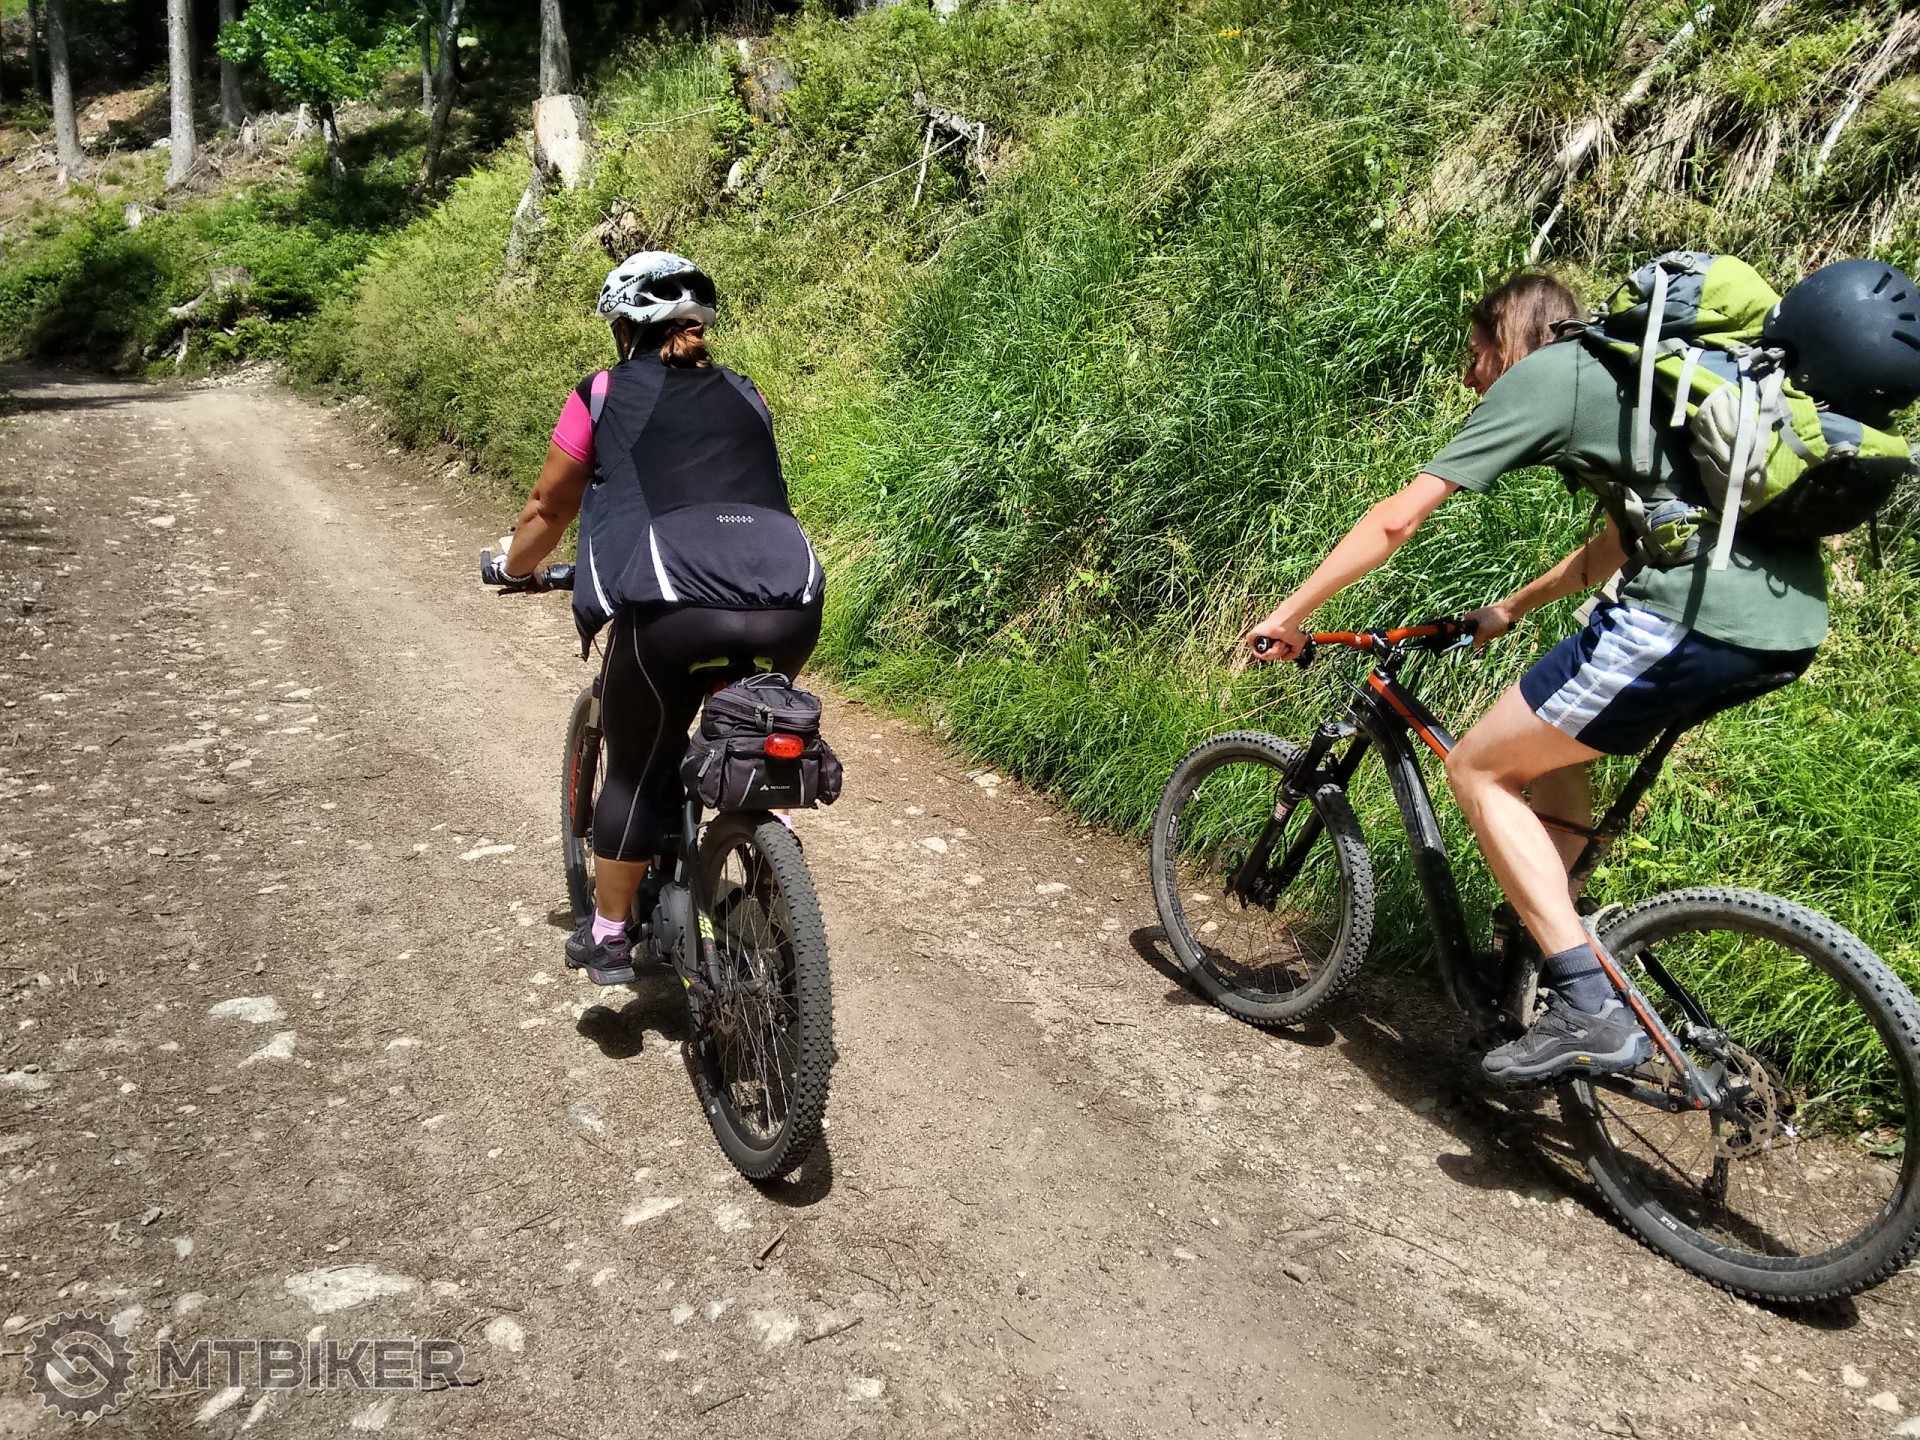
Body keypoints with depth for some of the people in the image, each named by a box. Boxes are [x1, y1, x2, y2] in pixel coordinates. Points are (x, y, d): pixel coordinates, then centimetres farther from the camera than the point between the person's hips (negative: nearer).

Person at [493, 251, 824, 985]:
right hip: (790, 609, 3)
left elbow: (548, 509, 24)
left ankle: (607, 937, 29)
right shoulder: (744, 396, 25)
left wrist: (513, 568, 43)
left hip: (671, 612, -3)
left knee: (637, 769, 18)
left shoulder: (604, 394, 15)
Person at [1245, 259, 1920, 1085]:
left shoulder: (1541, 375, 5)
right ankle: (1543, 950, 28)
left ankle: (1590, 1011, 0)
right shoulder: (1632, 375, 29)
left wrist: (1287, 616, 11)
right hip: (1791, 623, 9)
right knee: (1550, 743, 27)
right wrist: (1512, 608, 49)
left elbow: (1396, 520, 2)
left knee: (1479, 770, 5)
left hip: (1693, 618, -9)